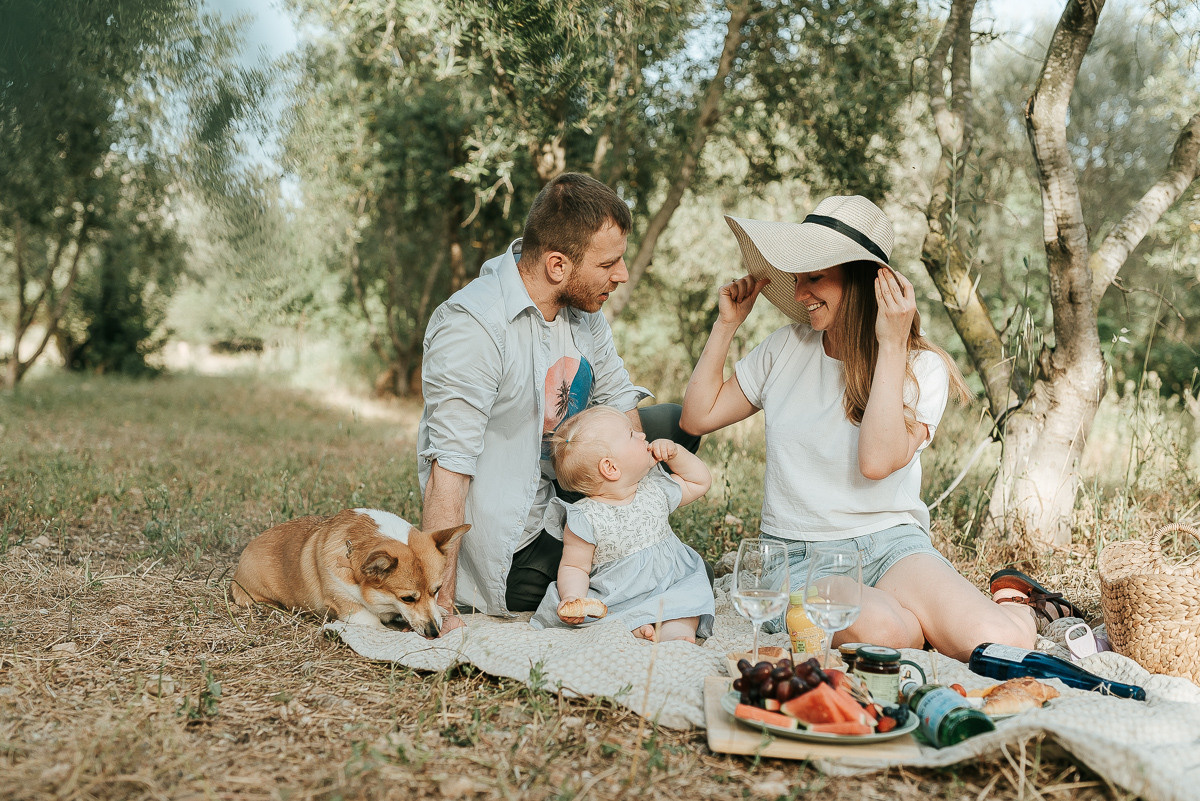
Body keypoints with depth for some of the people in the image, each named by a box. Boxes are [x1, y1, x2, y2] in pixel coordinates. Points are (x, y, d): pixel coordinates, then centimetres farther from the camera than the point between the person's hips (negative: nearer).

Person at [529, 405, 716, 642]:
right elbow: (574, 567, -7)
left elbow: (700, 482, 19)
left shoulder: (656, 490, 5)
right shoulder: (585, 519, -12)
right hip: (614, 600, -3)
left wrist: (675, 454, 4)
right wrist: (572, 597, -28)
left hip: (669, 588, 4)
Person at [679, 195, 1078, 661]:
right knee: (879, 631, -34)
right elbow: (698, 417, 10)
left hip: (893, 546, -1)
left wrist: (890, 347, -19)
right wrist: (726, 324, 6)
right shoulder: (786, 348, 7)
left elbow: (877, 460, -20)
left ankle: (1015, 605, 10)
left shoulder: (922, 368, -3)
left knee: (999, 644, -25)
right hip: (798, 557, 1)